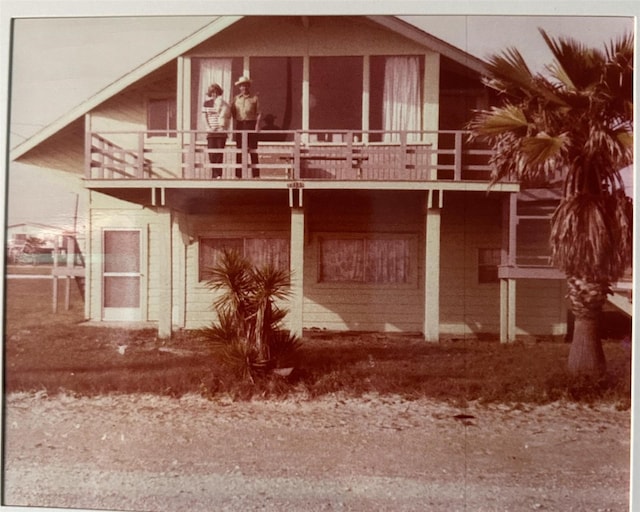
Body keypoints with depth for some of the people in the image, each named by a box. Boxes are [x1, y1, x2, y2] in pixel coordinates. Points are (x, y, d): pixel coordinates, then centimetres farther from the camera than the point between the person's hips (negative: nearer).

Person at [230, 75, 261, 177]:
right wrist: (236, 120, 7)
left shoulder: (254, 98, 5)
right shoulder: (236, 98, 13)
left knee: (253, 150, -2)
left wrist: (257, 125, -11)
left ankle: (256, 174, 0)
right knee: (239, 150, 2)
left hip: (251, 124, -3)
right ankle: (238, 174, 4)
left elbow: (258, 113, 0)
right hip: (240, 125, 3)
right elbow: (232, 112, 20)